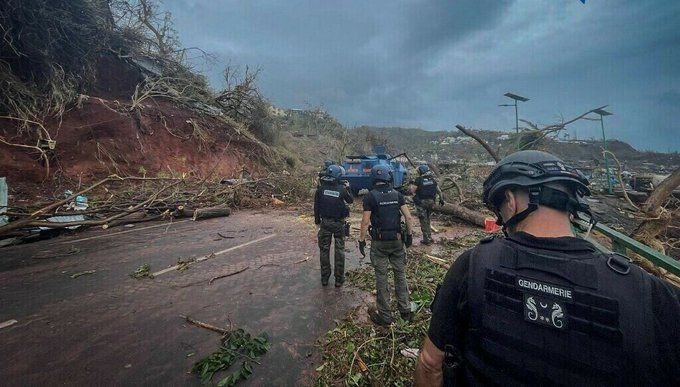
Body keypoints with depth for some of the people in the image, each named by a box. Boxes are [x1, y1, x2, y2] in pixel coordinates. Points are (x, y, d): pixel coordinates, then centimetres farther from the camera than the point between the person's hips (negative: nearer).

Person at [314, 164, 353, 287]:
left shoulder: (320, 189, -8)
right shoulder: (341, 189, -12)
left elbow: (316, 207, -1)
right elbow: (350, 200, 7)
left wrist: (317, 221, 11)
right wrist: (347, 188, 20)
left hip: (325, 223, 1)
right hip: (339, 223, -1)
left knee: (324, 250, 13)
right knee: (339, 250, 11)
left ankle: (324, 278, 22)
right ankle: (339, 279, 18)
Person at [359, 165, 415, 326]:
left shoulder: (370, 196, -9)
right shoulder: (397, 194, 1)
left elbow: (365, 222, -12)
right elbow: (408, 217, -1)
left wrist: (362, 240, -3)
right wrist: (410, 234, 10)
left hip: (379, 242, -3)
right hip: (397, 240, 4)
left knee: (381, 278, 7)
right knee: (400, 275, 17)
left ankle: (385, 316, 17)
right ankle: (405, 310, 28)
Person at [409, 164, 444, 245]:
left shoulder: (418, 180, -12)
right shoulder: (433, 179, 3)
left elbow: (412, 190, -9)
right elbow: (439, 190, 10)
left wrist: (412, 184, 9)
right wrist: (441, 199, 21)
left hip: (421, 203, -5)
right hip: (431, 202, 5)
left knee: (423, 221, 3)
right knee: (427, 220, 20)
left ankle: (426, 239, 7)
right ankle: (429, 237, 25)